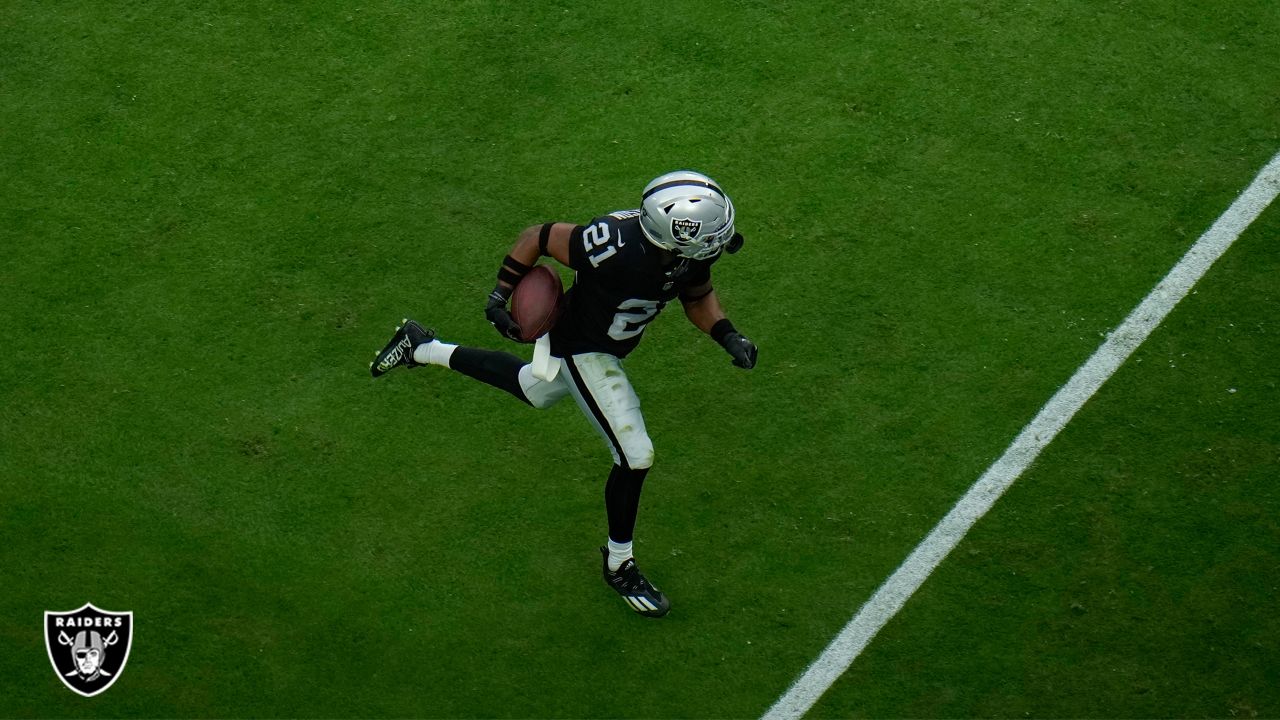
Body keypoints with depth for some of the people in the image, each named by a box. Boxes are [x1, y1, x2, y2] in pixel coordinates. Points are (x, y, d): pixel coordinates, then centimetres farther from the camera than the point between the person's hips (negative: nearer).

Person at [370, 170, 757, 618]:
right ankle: (618, 564, 14)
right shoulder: (616, 248, -41)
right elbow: (538, 236, -26)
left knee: (533, 391, 33)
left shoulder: (692, 252, -21)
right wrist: (500, 295, -20)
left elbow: (699, 296, 2)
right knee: (635, 457, -8)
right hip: (582, 352, -8)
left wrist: (728, 336, -15)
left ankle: (424, 348, 48)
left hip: (612, 345, 8)